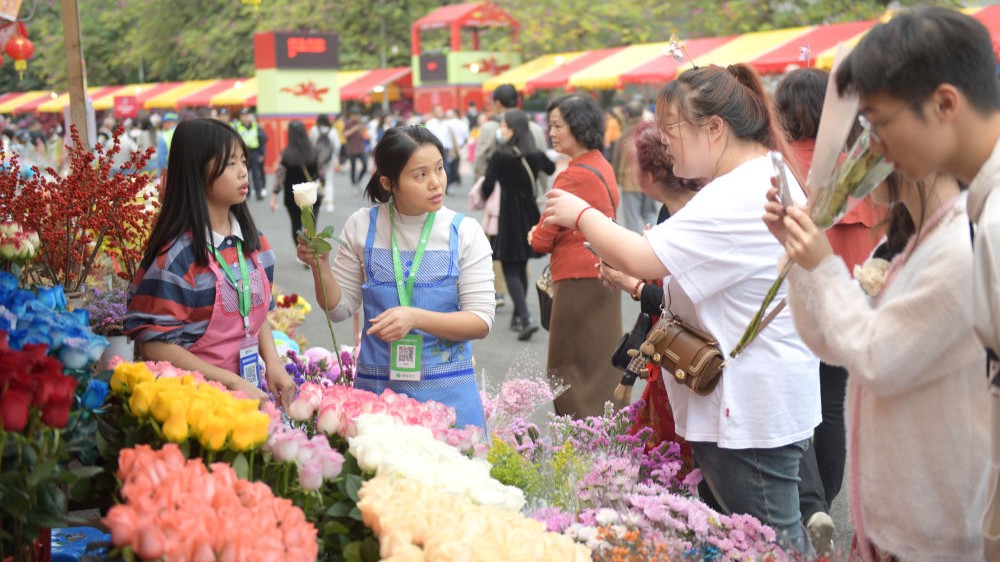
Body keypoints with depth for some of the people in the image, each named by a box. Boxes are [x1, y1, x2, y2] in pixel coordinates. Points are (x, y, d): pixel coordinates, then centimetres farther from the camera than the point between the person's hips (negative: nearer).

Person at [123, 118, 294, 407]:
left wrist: (273, 365, -2)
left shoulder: (254, 241, 5)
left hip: (252, 388, 6)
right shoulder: (177, 254, -16)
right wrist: (232, 382, -19)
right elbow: (155, 346, -17)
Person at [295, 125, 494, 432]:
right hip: (376, 386, 1)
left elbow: (481, 322, -7)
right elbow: (339, 309, 6)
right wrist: (320, 265, -12)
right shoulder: (362, 226, 0)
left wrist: (415, 317, -20)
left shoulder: (464, 231, -4)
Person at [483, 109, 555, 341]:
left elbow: (488, 185, -9)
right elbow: (551, 168, 23)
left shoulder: (500, 156, -14)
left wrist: (483, 197, 13)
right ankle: (518, 317, 25)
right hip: (530, 213, 5)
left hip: (509, 214, -5)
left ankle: (526, 317, -18)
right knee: (521, 267, 17)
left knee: (510, 269, -1)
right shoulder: (535, 155, 2)